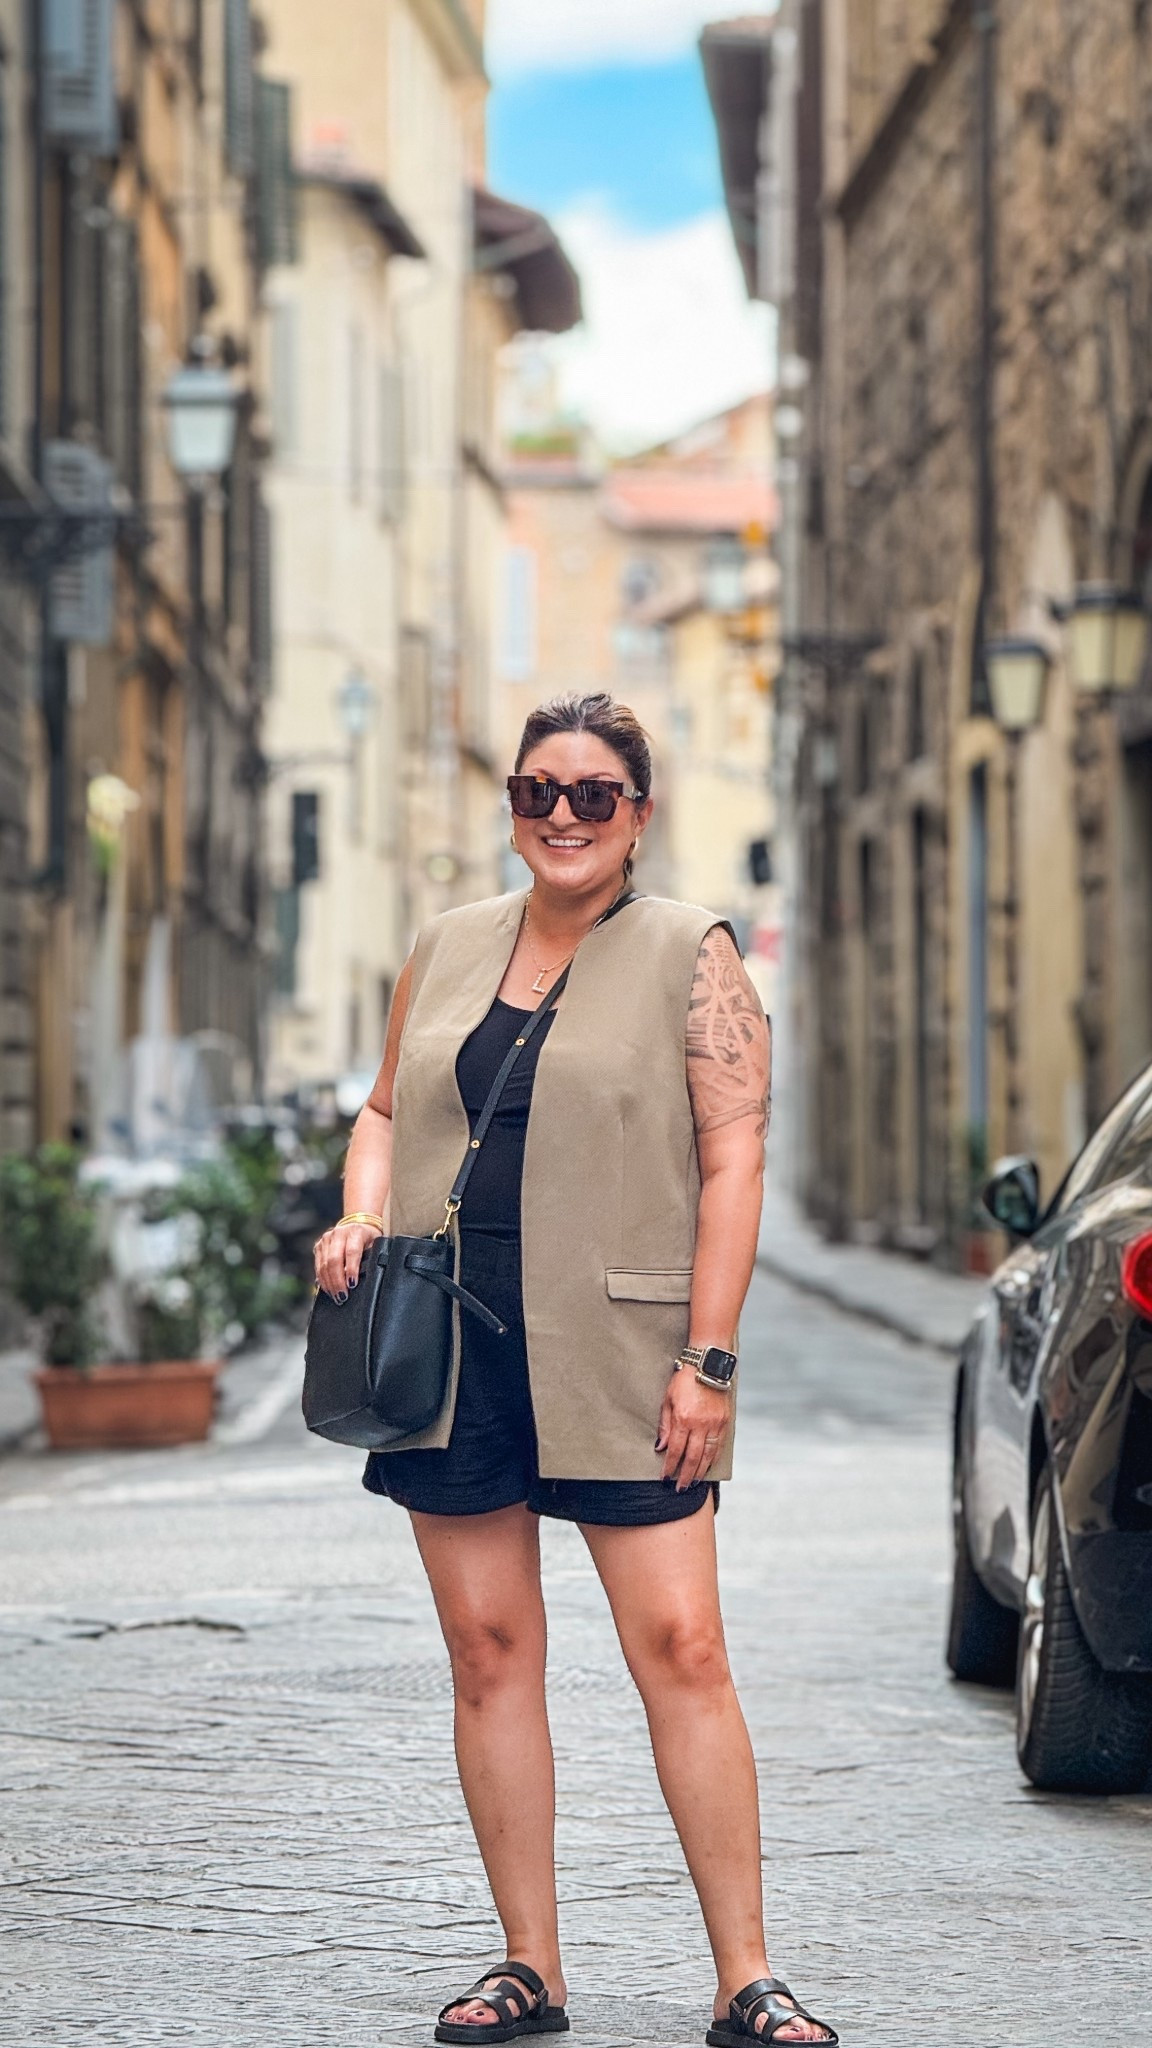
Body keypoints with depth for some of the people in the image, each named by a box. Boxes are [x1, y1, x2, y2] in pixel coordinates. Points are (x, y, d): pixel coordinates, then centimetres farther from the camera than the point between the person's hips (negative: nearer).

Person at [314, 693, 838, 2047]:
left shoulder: (690, 956, 0)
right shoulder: (446, 949, 14)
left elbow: (733, 1161, -5)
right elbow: (386, 1109, 23)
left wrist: (709, 1359, -12)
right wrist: (363, 1214, 1)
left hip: (614, 1353, -4)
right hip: (450, 1348, 4)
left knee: (681, 1648, -8)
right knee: (488, 1651, 5)